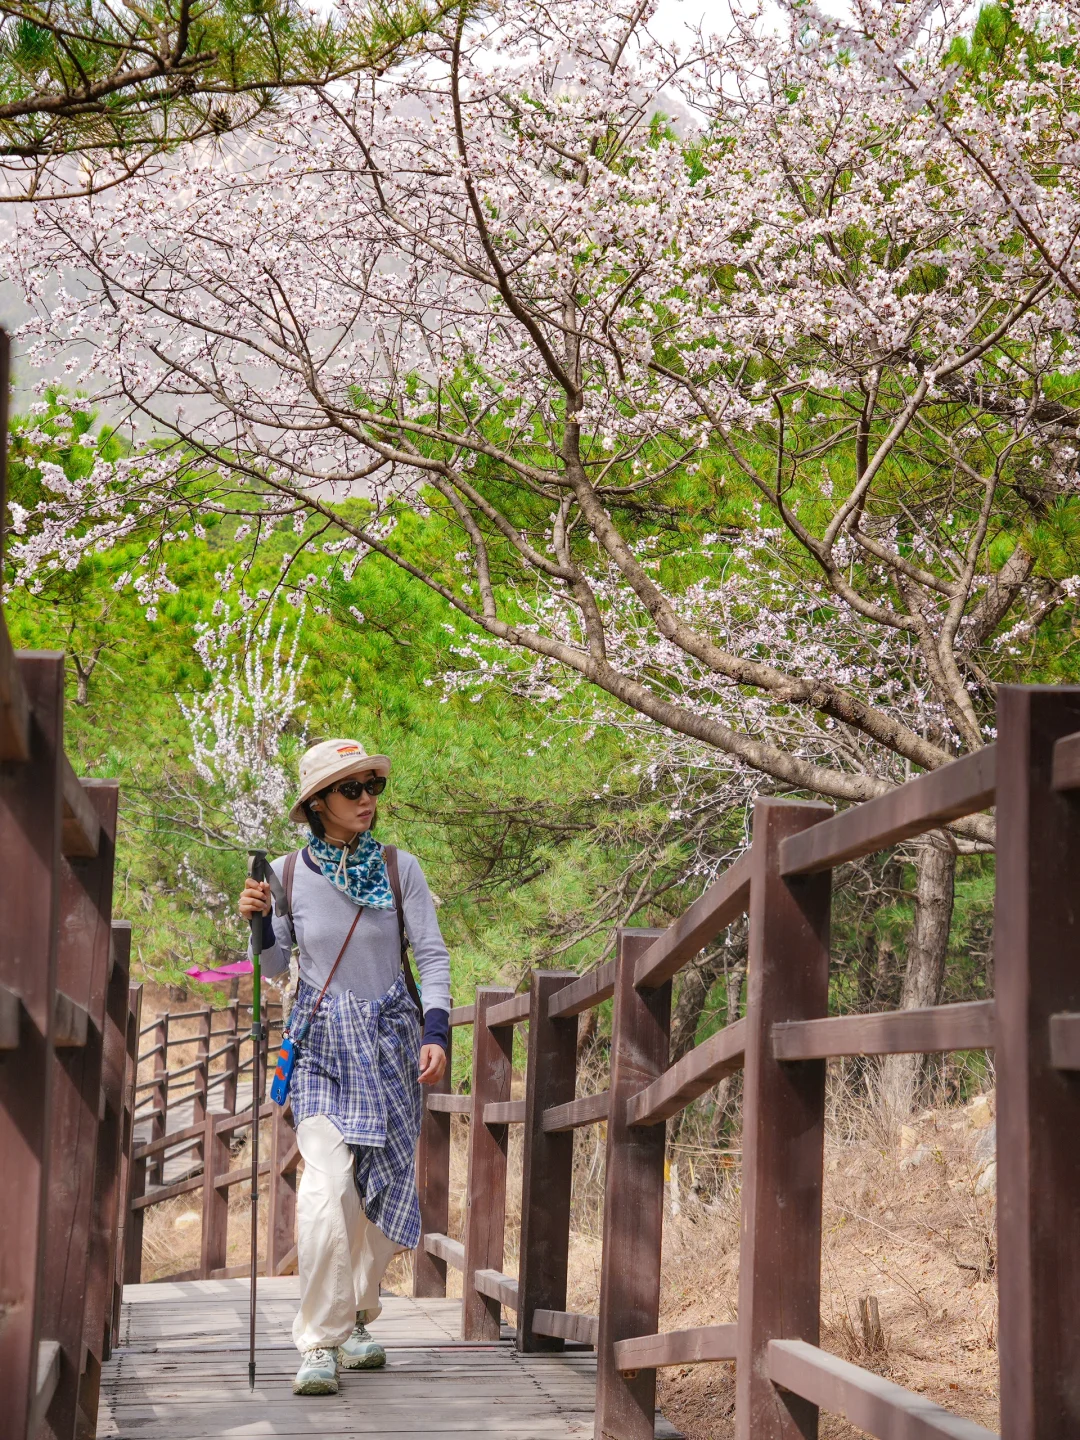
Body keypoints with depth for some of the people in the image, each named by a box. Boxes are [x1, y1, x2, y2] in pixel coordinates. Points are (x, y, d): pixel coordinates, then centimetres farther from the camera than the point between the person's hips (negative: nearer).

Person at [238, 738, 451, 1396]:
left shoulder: (399, 868, -2)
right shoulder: (288, 873, -2)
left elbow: (433, 955, -1)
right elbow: (276, 966, 8)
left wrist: (436, 1033, -13)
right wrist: (259, 922, -11)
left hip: (390, 1041, 2)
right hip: (322, 1044, -1)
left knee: (384, 1192, 9)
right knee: (327, 1188, -18)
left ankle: (356, 1321, 30)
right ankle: (318, 1345, -12)